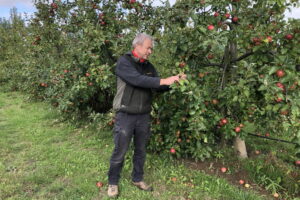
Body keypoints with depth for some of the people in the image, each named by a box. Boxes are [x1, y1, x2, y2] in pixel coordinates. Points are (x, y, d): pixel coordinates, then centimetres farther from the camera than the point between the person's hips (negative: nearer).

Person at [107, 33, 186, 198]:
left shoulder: (148, 66, 9)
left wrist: (175, 82, -7)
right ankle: (113, 183, 26)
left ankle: (137, 179, 35)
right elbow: (137, 80, -27)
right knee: (120, 152, 6)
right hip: (125, 116, -5)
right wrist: (163, 80, -28)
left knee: (141, 150, 16)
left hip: (144, 116, 6)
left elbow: (159, 87, 9)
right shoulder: (124, 62, -11)